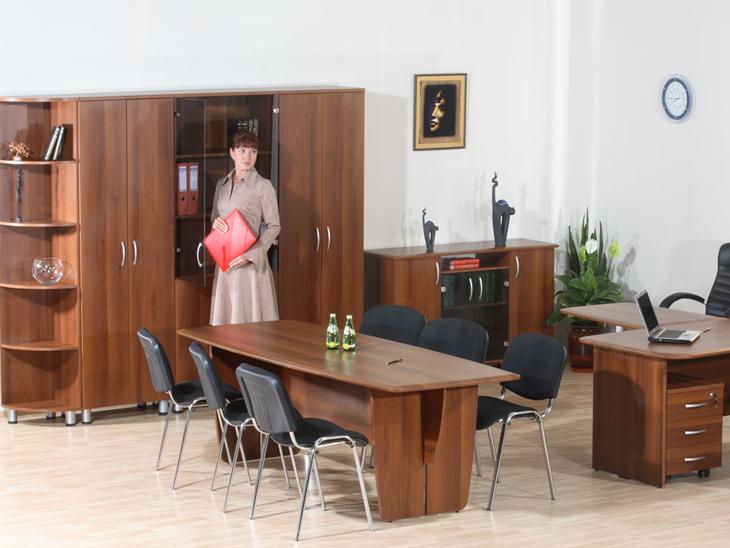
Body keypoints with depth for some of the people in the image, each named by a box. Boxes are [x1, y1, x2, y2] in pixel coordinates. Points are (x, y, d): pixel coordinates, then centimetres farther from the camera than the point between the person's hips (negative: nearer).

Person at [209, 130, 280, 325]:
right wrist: (215, 223, -4)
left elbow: (273, 227, -7)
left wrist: (250, 254, -17)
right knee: (226, 318, 6)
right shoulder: (222, 184, 11)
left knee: (250, 317, -6)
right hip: (225, 261, 6)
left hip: (251, 262, -5)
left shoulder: (263, 186, -6)